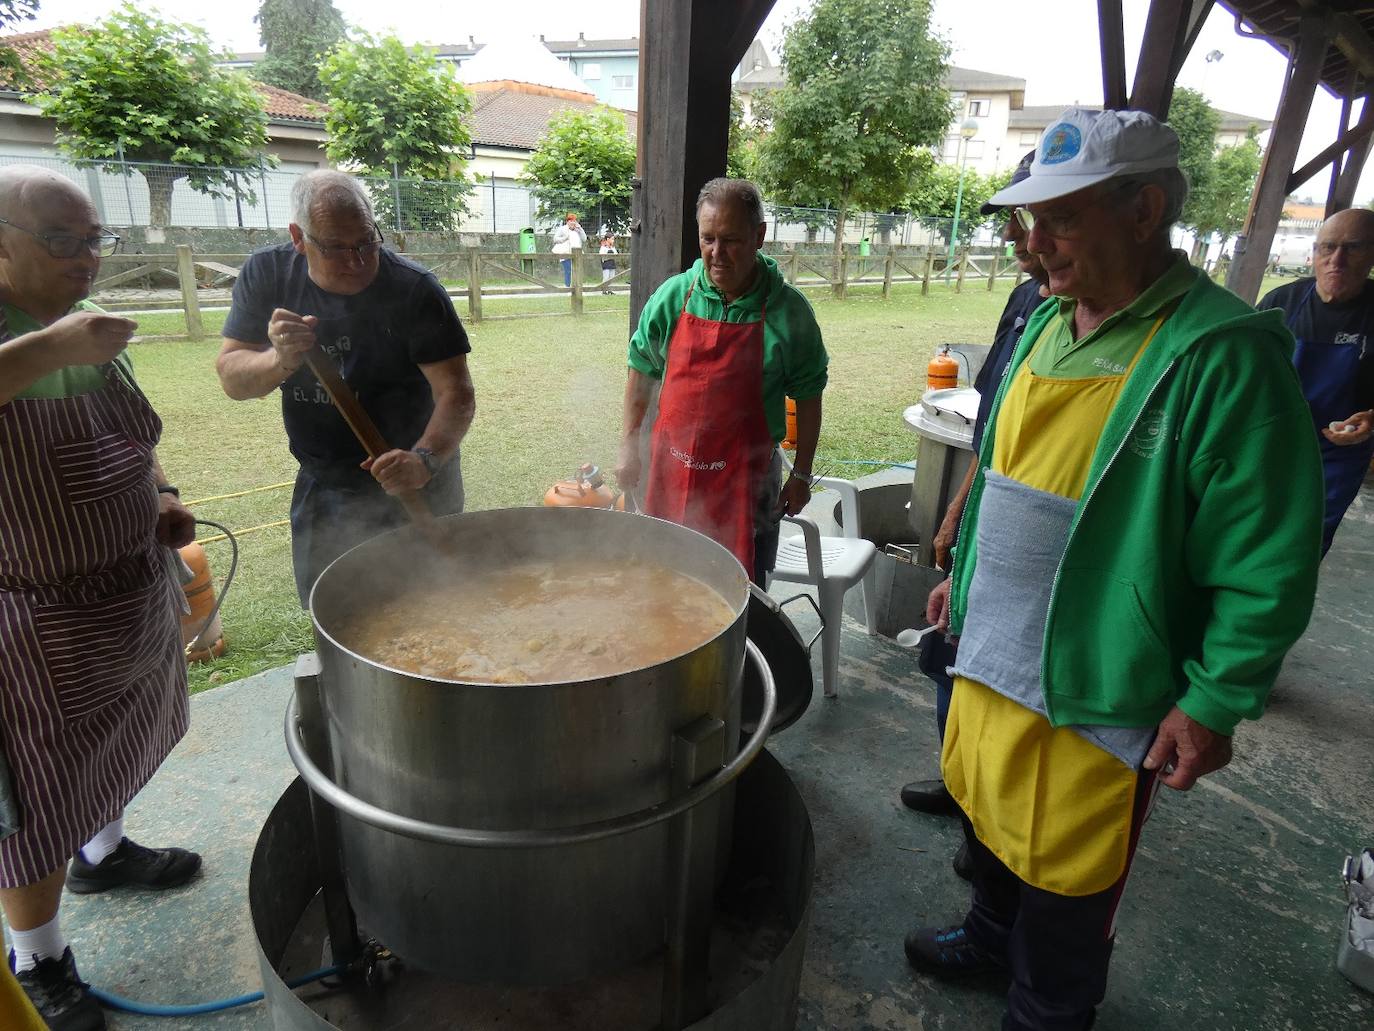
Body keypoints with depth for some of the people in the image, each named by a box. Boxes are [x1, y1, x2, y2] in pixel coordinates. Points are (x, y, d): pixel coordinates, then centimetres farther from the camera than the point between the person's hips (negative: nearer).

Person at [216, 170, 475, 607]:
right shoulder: (266, 275, -7)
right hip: (320, 486, 4)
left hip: (411, 489, -4)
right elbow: (232, 378, -7)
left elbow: (456, 393, -23)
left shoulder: (414, 289, -19)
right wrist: (280, 360, -29)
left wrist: (425, 458, -41)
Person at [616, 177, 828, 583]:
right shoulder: (672, 297, -1)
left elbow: (808, 395, 1)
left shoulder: (788, 310, -6)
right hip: (671, 469, 2)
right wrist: (629, 448, 7)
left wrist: (801, 474, 2)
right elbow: (641, 373, 9)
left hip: (747, 477, -2)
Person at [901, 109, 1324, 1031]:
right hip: (993, 657, 7)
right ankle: (993, 933, 54)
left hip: (1093, 692, -7)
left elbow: (1271, 562, -17)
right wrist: (964, 574, 19)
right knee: (989, 815, 26)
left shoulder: (1222, 354, -19)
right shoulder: (1048, 324, 6)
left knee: (1065, 882, 13)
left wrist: (1216, 702, -16)